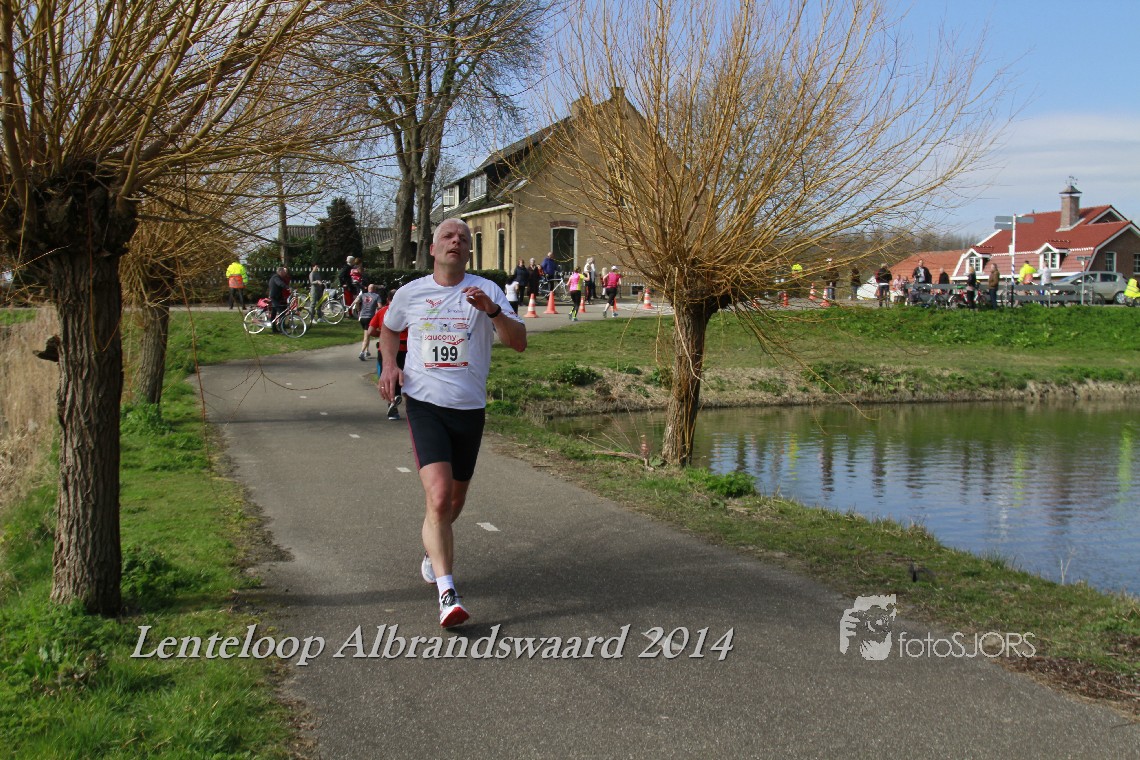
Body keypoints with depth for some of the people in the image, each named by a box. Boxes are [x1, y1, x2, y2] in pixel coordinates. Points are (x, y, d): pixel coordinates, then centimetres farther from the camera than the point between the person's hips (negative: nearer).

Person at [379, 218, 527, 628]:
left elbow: (519, 342, -9)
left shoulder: (486, 291, 0)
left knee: (455, 498, 15)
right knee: (439, 495, -19)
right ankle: (447, 594, -19)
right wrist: (389, 363, 5)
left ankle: (431, 547, 48)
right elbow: (389, 329, 24)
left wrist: (492, 310, -26)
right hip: (424, 404, -2)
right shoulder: (409, 293, 4)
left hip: (470, 408, 2)